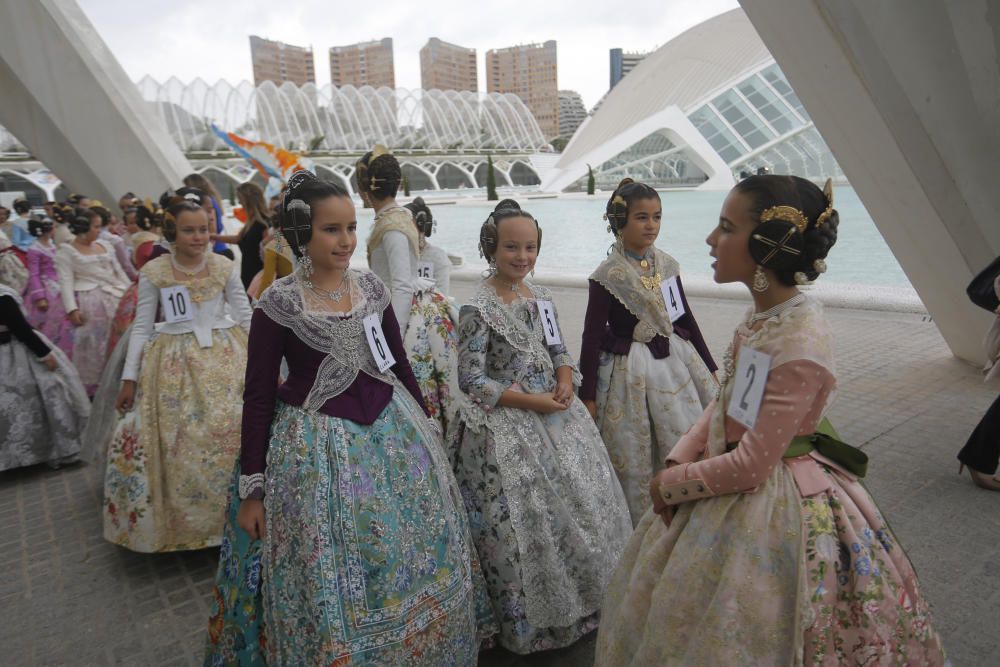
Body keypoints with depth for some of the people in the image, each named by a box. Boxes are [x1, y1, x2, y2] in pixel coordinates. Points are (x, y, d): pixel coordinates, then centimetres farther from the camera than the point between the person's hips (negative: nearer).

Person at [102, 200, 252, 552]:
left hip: (226, 357, 0)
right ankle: (179, 520, 21)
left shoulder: (224, 266, -1)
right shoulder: (153, 272, -2)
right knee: (178, 443, 2)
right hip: (175, 363, 0)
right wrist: (129, 377, 1)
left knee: (233, 433, -3)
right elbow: (141, 327, 3)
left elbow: (246, 317, 3)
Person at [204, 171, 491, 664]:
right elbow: (258, 397, -8)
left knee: (417, 555, 16)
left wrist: (424, 429, 15)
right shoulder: (278, 302, -12)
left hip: (392, 429, 5)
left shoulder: (372, 287, 0)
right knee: (331, 575, 7)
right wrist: (251, 489, -7)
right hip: (317, 445, -4)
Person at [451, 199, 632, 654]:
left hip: (555, 412, 7)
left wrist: (566, 382, -8)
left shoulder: (540, 296, 4)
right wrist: (530, 401, -18)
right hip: (507, 425, -7)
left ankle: (580, 602, 39)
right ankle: (535, 621, 25)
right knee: (526, 517, 1)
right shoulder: (478, 309, -16)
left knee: (581, 502, 16)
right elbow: (471, 380, -16)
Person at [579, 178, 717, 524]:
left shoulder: (666, 264, 2)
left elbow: (686, 318, 10)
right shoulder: (607, 275, -13)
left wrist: (708, 367, 15)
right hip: (629, 372, -5)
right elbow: (592, 335, -10)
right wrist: (587, 395, -9)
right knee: (634, 461, 9)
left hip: (674, 363, 5)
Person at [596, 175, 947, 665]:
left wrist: (670, 483, -13)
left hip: (771, 505, -8)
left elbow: (752, 466, -25)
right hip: (726, 478, 8)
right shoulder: (761, 314, -2)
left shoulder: (801, 344, -28)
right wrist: (676, 463, -4)